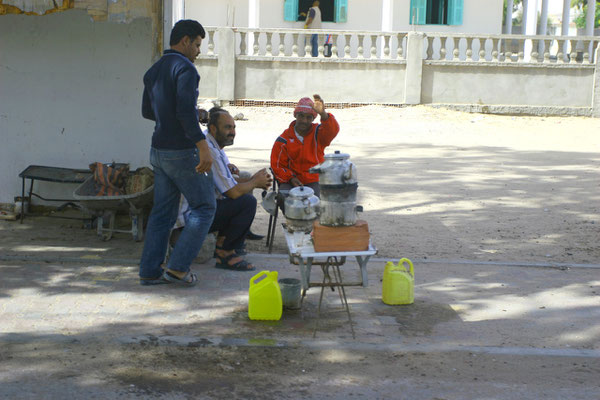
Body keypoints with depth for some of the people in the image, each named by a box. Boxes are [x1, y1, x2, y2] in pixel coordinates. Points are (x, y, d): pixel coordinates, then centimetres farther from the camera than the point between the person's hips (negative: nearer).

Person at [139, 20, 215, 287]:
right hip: (182, 152, -8)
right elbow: (186, 111, -24)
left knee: (162, 212, 12)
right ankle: (178, 267, -1)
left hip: (159, 151, 8)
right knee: (205, 207, 2)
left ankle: (150, 271, 13)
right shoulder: (185, 68, -14)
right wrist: (203, 147, -25)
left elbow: (147, 111, 21)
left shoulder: (153, 71, 13)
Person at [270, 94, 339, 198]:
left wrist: (323, 114, -46)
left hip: (314, 181, -1)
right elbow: (277, 165, 7)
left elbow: (332, 130, -25)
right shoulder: (284, 139, 2)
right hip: (291, 181, 1)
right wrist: (290, 178, -12)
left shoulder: (317, 133, 0)